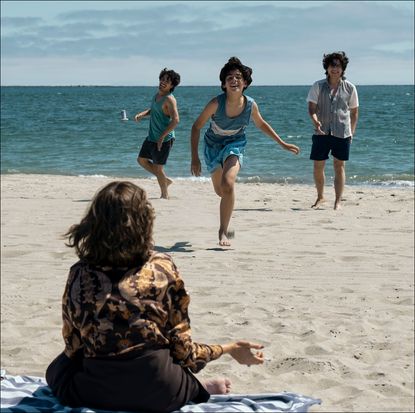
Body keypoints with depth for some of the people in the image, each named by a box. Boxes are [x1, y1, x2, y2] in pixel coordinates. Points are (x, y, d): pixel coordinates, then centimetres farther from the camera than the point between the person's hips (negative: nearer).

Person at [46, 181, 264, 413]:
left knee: (59, 366, 32)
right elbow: (184, 352, -5)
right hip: (159, 394, 2)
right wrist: (232, 349, 13)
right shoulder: (162, 270, -9)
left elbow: (73, 349, 3)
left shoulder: (79, 276, -6)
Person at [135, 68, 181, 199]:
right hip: (152, 137, 9)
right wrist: (141, 114, 4)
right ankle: (166, 180, 30)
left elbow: (175, 120, -28)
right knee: (141, 160, 18)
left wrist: (162, 136, -26)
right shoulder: (157, 95, 8)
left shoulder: (169, 99, -19)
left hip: (164, 139, -9)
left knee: (157, 167, -2)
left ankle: (165, 196, 13)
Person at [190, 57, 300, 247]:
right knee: (220, 191, 15)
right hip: (213, 145, 0)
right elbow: (196, 127, -15)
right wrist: (195, 158, -19)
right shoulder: (216, 103, -27)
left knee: (228, 185, -26)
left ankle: (223, 232, -15)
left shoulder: (250, 105, -19)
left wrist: (282, 143, 4)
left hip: (235, 144, 0)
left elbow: (261, 124, 4)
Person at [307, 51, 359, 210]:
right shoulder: (318, 86, 0)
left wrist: (351, 132, 7)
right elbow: (312, 107, -3)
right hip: (322, 132, 1)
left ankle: (338, 201, 7)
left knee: (339, 166, 2)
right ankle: (320, 197, 26)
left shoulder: (349, 88, 2)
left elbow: (354, 112, 10)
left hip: (342, 133, 0)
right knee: (318, 167, 5)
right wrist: (315, 121, -23)